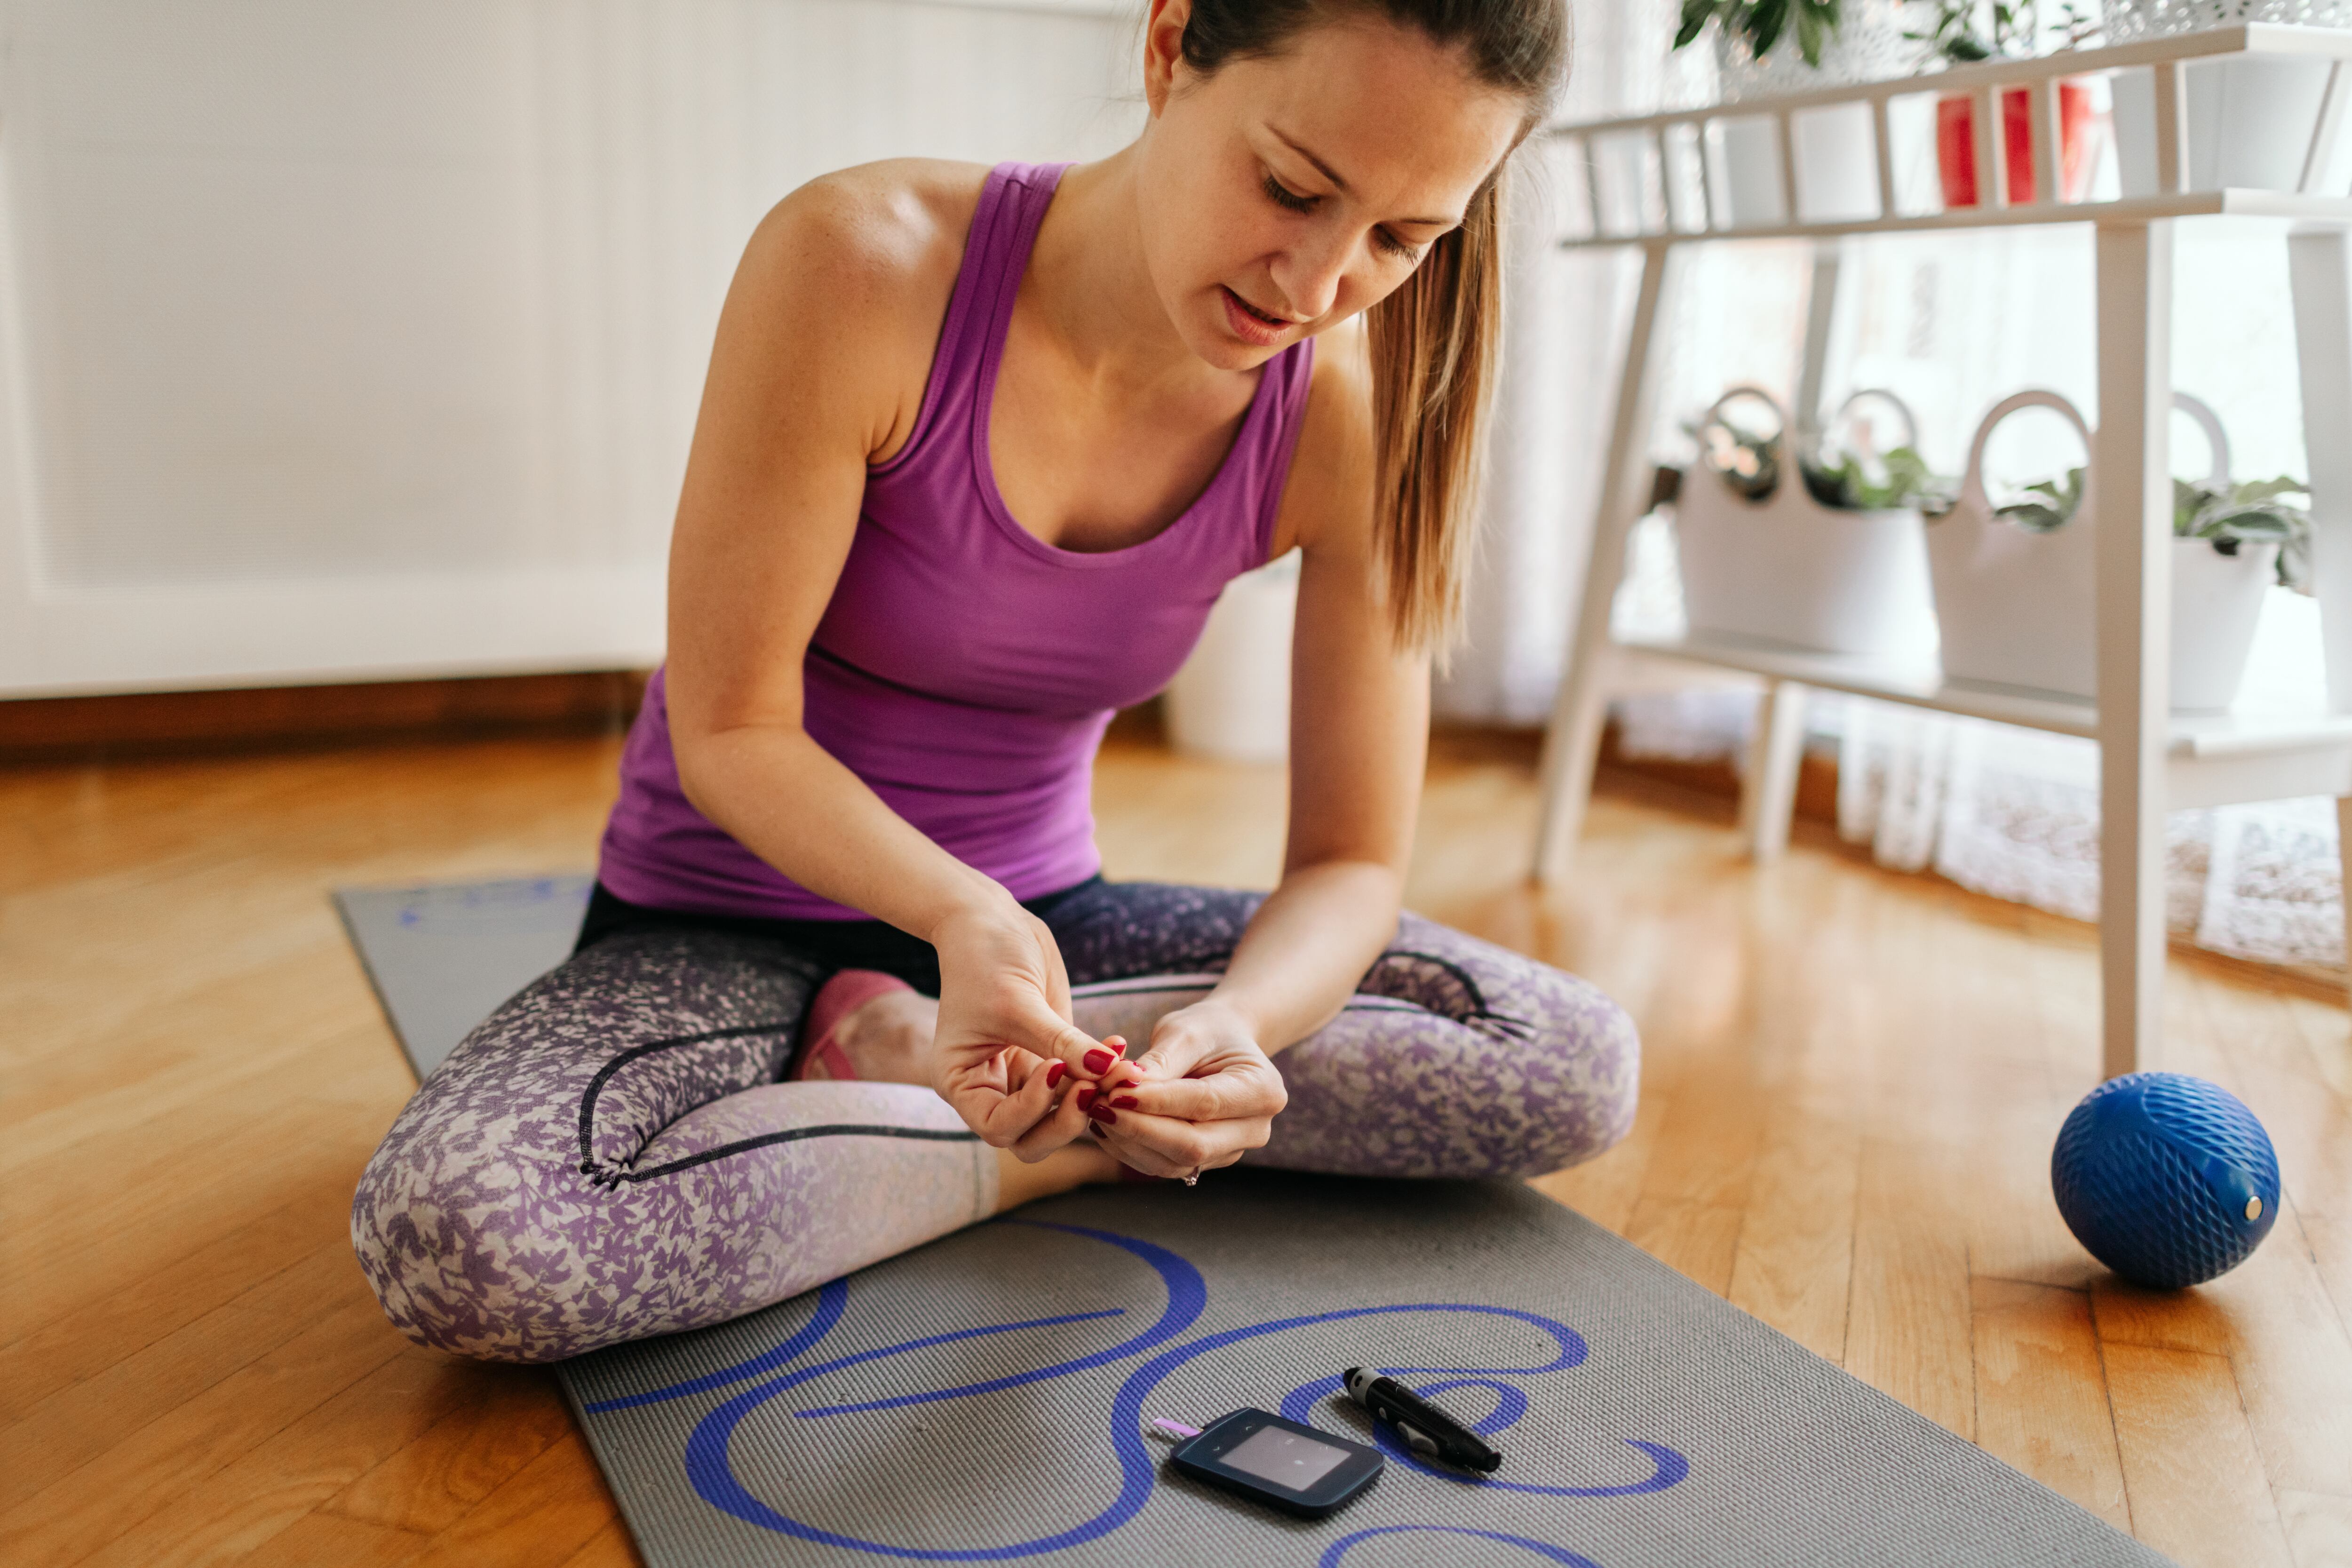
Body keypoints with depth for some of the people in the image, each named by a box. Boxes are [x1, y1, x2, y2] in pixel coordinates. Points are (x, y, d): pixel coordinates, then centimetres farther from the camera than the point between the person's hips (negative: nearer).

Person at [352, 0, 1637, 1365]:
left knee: (1579, 1068, -14)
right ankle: (1049, 1151, -13)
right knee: (449, 1236, -34)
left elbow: (1353, 860, -9)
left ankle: (906, 1054, -13)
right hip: (733, 928, -3)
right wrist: (959, 914, -34)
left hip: (1036, 915, 3)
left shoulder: (1351, 412, -14)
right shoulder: (859, 267, -23)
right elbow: (729, 732, -17)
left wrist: (1241, 1020, -31)